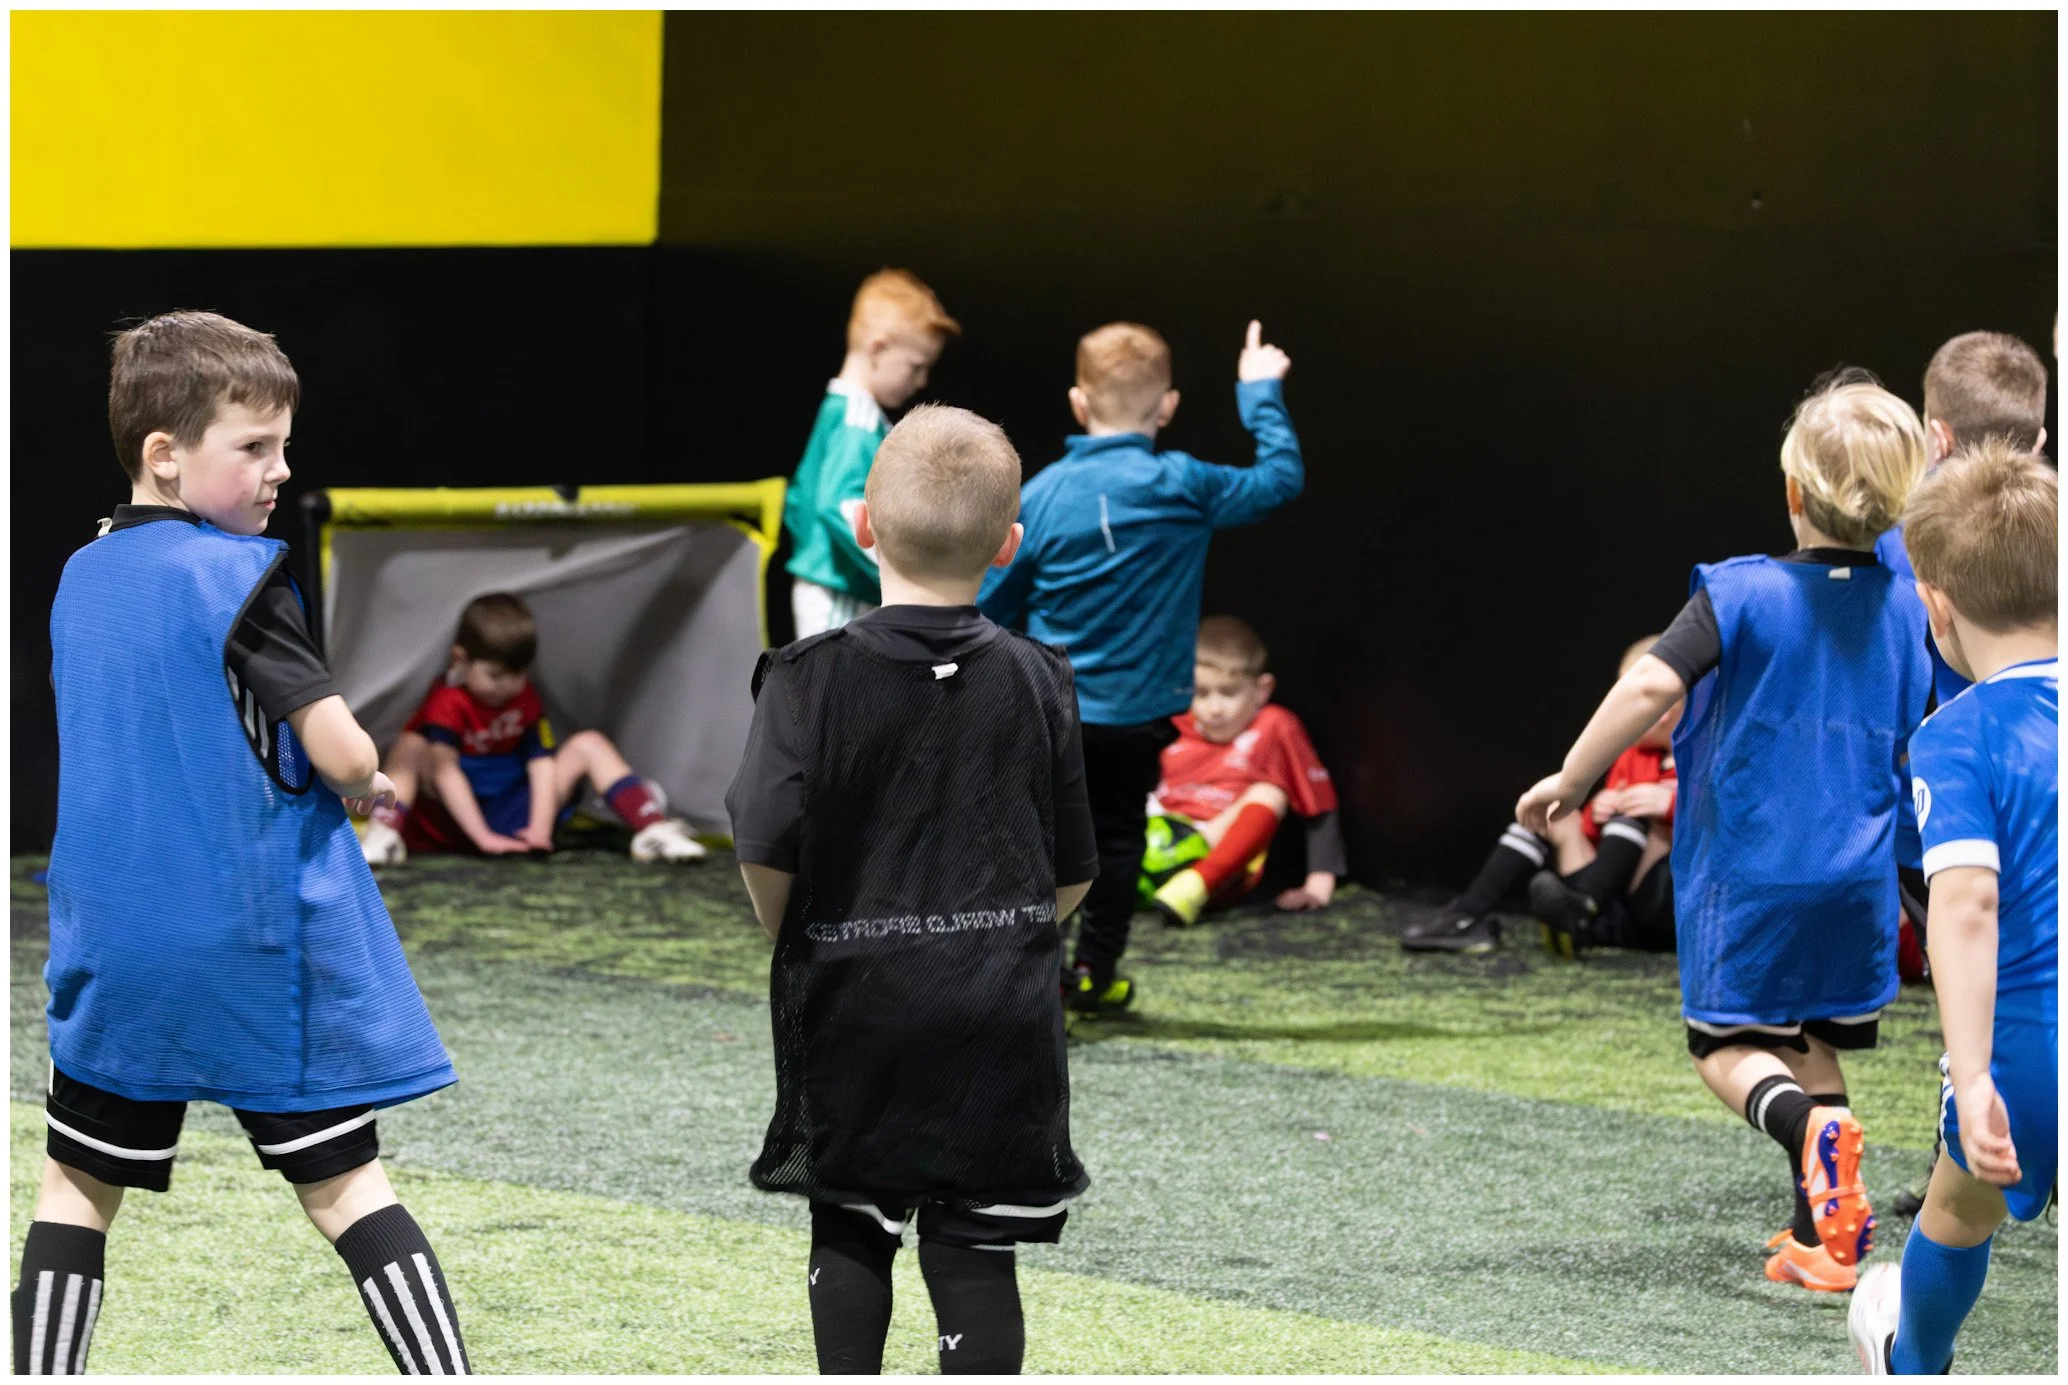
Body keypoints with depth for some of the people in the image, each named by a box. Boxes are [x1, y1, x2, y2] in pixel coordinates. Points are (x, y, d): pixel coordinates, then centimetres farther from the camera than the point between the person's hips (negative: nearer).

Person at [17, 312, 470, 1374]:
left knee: (80, 1187, 12)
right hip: (267, 950, -5)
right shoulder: (238, 576, -12)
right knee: (345, 1183, 0)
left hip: (116, 952, 5)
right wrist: (368, 779, 7)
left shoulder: (80, 580, 9)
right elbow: (341, 755, -16)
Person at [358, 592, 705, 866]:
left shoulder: (524, 697, 5)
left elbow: (542, 760, -5)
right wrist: (482, 837, -33)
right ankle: (384, 833, -50)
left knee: (589, 745, -4)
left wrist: (540, 827, -21)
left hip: (514, 816, 5)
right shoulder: (449, 702, -14)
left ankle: (653, 828, -20)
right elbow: (445, 771, -24)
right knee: (410, 746, -29)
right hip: (453, 820, -5)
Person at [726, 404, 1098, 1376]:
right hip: (1000, 1011, 1)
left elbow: (766, 847, -15)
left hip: (853, 1003, -1)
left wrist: (789, 938, 5)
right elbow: (1071, 875, 5)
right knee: (975, 1243, 3)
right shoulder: (1037, 683, 1)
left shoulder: (813, 678, -8)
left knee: (851, 1224, 15)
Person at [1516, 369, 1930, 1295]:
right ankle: (1820, 1238, 14)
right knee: (1812, 1045, 18)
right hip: (1857, 879, 4)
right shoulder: (1906, 612, 1)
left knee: (1728, 1047, 5)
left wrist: (1569, 782, -13)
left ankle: (1810, 1128, -26)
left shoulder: (1743, 594, -14)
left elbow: (1650, 686, -22)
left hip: (1749, 870, -4)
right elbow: (1924, 757, 10)